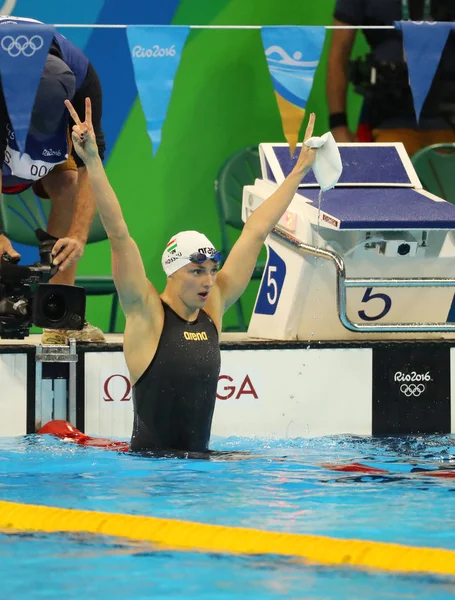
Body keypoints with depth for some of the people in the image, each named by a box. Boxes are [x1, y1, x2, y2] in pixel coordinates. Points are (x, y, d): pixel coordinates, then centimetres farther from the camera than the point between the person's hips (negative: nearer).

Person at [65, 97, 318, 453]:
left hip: (200, 462, 5)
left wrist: (300, 170, 22)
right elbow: (118, 234, -14)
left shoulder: (213, 309, 8)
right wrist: (93, 162, -21)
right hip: (148, 464, -5)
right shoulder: (146, 314, -5)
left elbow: (256, 232, 14)